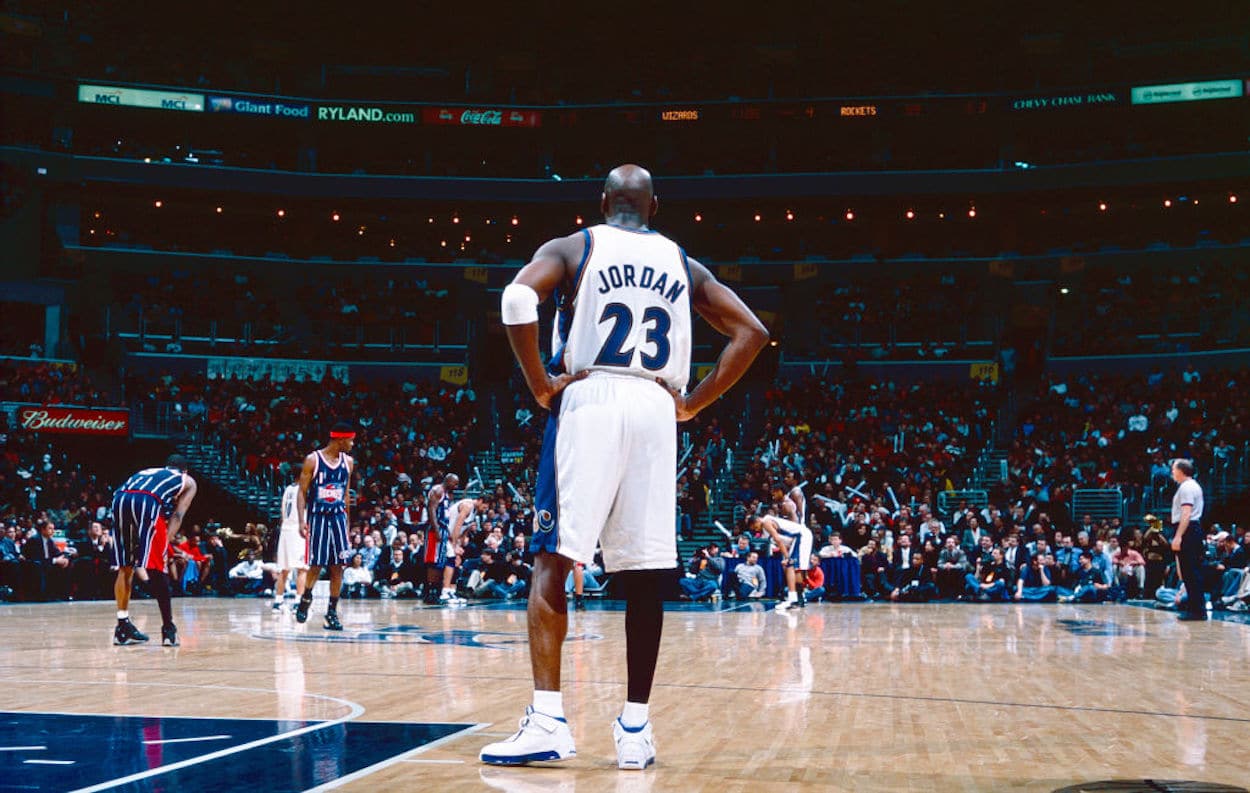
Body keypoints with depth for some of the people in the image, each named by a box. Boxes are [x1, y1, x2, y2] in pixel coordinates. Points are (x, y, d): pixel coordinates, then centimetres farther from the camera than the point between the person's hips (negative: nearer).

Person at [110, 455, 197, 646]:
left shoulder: (148, 471, 42)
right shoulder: (188, 481, 30)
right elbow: (177, 515, 14)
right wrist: (165, 541, 4)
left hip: (119, 498, 4)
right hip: (148, 503, -4)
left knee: (125, 568, 16)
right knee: (156, 569, 3)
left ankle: (123, 627, 19)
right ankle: (168, 629, 2)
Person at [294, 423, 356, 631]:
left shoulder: (348, 462, 6)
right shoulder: (313, 460, -9)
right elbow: (302, 491, -7)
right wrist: (302, 520, -16)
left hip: (338, 518, 4)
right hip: (318, 518, -4)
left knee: (338, 567, 0)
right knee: (316, 565, -3)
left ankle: (332, 611, 7)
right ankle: (306, 598, 23)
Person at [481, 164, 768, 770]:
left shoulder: (572, 247, 9)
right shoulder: (682, 264, 18)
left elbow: (518, 298, -11)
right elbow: (751, 332, 13)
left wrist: (540, 385, -3)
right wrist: (693, 403, 12)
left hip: (588, 402, -3)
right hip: (656, 411, 3)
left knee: (552, 558, -3)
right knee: (643, 573, 5)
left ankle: (547, 720, -13)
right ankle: (635, 727, 6)